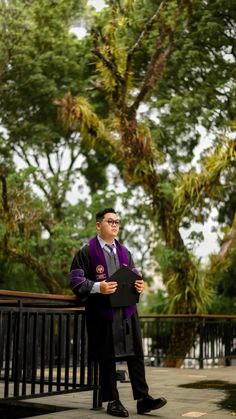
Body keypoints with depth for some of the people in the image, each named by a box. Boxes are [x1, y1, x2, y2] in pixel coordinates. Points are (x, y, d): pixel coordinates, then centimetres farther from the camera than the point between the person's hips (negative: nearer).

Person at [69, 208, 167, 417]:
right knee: (107, 358, 2)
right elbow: (76, 281, -6)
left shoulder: (124, 251, 16)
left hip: (127, 309, 5)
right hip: (103, 311, -5)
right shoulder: (86, 252, -2)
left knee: (136, 354, 3)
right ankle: (113, 402, 13)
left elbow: (133, 273, 24)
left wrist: (139, 284, 1)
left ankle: (143, 399, 9)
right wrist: (98, 287, -21)